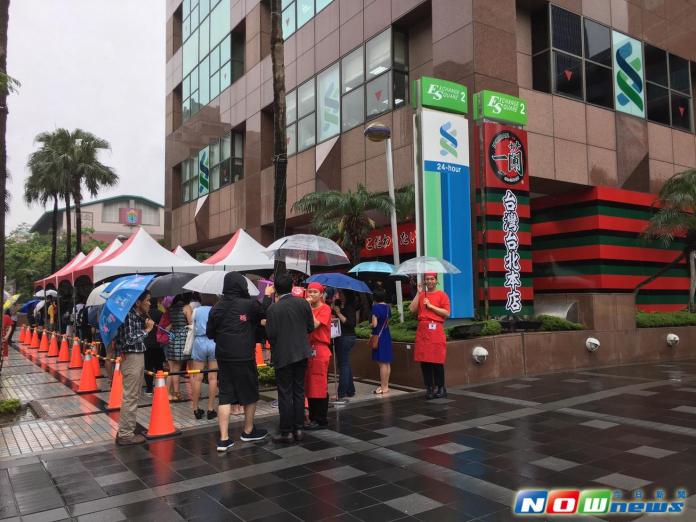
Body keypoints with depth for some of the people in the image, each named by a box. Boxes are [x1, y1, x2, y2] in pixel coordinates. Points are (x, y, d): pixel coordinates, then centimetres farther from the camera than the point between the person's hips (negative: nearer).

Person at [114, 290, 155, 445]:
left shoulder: (140, 316, 11)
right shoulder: (129, 315, -15)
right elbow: (129, 339, -21)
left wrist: (147, 322, 5)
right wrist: (146, 330, -14)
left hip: (139, 357, 10)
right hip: (132, 358, -10)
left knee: (133, 396, 16)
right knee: (130, 397, -4)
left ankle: (126, 429, 26)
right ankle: (125, 435, 3)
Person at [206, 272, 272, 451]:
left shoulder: (217, 307, 1)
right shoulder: (248, 304, -13)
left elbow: (209, 333, 8)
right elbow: (265, 311, 4)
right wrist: (268, 295, 20)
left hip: (223, 357, 4)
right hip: (244, 357, -4)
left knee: (224, 396, 7)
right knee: (250, 394, 14)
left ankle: (224, 439, 3)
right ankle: (248, 431, 30)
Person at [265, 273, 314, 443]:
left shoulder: (273, 309, -13)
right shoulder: (303, 303, -2)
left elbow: (270, 334, -13)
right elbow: (310, 327, 3)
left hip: (283, 355, -4)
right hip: (301, 353, 4)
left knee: (285, 394, 4)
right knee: (299, 391, 12)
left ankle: (286, 431, 8)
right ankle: (298, 429, 17)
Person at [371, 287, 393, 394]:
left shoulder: (376, 307, -14)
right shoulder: (388, 307, 7)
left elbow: (374, 324, -16)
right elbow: (387, 321, 11)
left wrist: (371, 324, 3)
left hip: (378, 336, -7)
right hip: (387, 335, 7)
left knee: (382, 363, -3)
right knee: (387, 362, 12)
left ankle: (383, 388, 1)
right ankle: (386, 385, 19)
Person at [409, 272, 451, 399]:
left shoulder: (442, 295, 2)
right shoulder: (421, 295, 15)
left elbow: (447, 313, -6)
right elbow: (412, 309, 1)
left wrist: (431, 306, -10)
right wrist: (419, 293, 0)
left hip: (436, 330, -4)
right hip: (422, 330, 4)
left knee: (437, 361, -3)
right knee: (424, 361, 4)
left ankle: (440, 388, 9)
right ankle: (429, 388, 13)